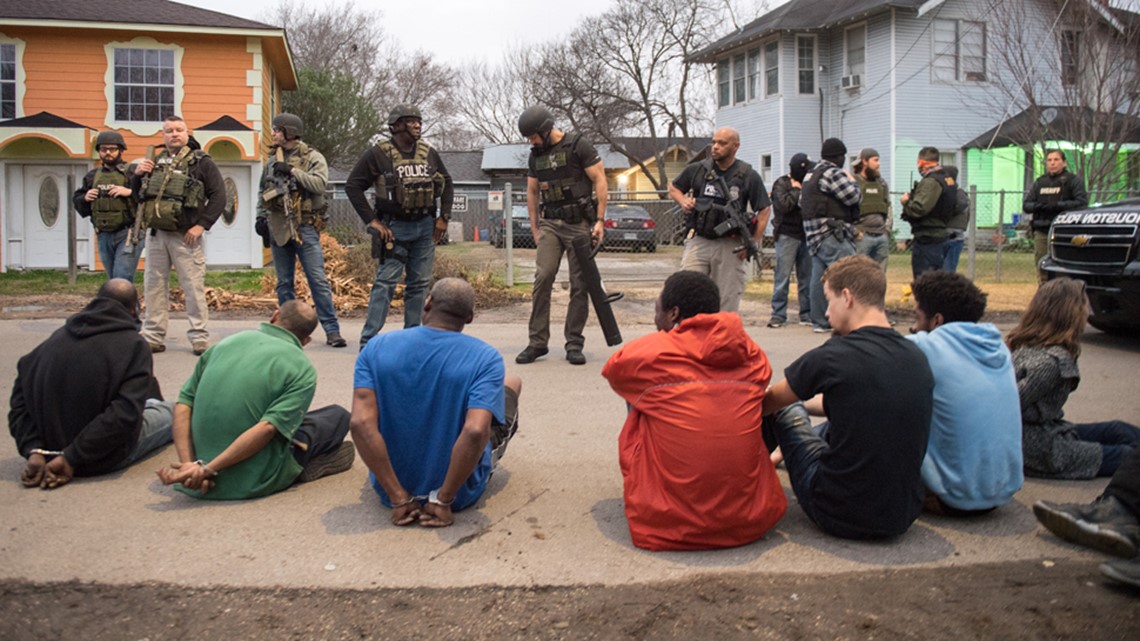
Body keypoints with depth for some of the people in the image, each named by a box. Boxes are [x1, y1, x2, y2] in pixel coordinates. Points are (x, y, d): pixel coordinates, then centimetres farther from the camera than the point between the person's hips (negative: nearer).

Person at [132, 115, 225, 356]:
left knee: (193, 287, -3)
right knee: (154, 286, 9)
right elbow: (138, 196, 23)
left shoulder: (201, 162, 0)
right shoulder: (155, 162, 15)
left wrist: (202, 225, -12)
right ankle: (153, 338, 18)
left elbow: (218, 196, -6)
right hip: (156, 235, 5)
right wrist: (137, 175, 3)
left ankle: (199, 338, 5)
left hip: (185, 236, -5)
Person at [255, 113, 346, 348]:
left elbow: (320, 184, -19)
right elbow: (263, 191, 21)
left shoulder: (313, 158, -1)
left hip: (305, 227, -5)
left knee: (318, 279, -8)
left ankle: (332, 330, -4)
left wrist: (292, 171, -20)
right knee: (284, 282, 9)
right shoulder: (272, 160, 14)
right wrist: (261, 216, 11)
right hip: (278, 228, 5)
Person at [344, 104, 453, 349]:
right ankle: (368, 341, -5)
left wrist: (444, 217, 10)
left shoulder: (428, 153, 8)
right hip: (395, 228, -5)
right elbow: (353, 186, -6)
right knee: (385, 283, -8)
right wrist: (372, 221, -11)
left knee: (419, 283, 8)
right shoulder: (378, 154, -6)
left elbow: (446, 183, 20)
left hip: (425, 227, 5)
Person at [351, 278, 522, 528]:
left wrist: (399, 498, -18)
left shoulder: (376, 349, -14)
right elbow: (475, 431, -33)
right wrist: (443, 501, -21)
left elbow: (361, 424, -23)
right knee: (511, 383, 21)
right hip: (460, 492, -2)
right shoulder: (485, 358, -20)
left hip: (391, 488, 3)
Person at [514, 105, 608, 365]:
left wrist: (600, 220, -13)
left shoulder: (578, 146, -6)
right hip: (550, 224, 4)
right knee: (542, 278, -8)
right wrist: (534, 229, 15)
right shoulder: (535, 156, 12)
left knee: (580, 284, -1)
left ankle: (574, 344, 7)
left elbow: (600, 182, -7)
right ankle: (538, 342, -3)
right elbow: (532, 193, 19)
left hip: (579, 224, -4)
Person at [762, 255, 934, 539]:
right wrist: (803, 402, 35)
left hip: (841, 517, -6)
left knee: (784, 409, 13)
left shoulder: (831, 357, -17)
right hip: (902, 518, 6)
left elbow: (768, 402, 1)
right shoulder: (918, 358, 1)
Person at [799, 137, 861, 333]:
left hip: (814, 233, 10)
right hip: (832, 235, -10)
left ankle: (819, 322, 10)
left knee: (820, 277, 8)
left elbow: (801, 202, 22)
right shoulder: (833, 173, -11)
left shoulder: (810, 175, 20)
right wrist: (852, 181, 6)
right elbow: (853, 197, -12)